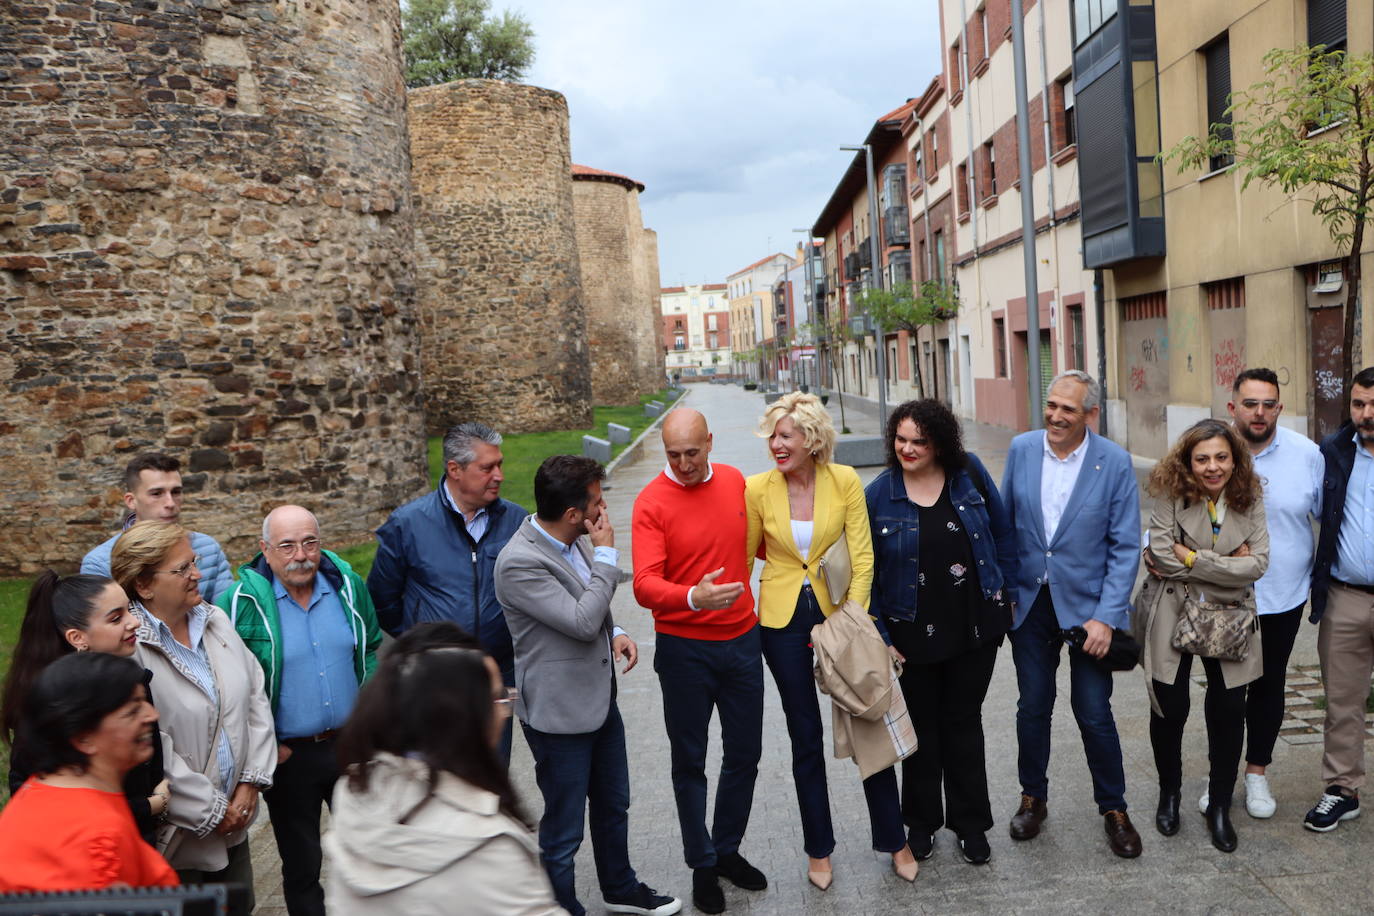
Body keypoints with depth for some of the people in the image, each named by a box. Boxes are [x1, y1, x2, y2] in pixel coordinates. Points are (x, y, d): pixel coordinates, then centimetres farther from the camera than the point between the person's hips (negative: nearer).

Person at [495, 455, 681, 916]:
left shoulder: (577, 539, 1)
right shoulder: (519, 563, -26)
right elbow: (581, 622, -29)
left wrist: (616, 633, -2)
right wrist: (606, 555, -21)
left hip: (600, 697, 9)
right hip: (559, 712, -9)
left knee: (613, 805, 26)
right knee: (564, 830, 9)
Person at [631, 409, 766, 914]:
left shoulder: (735, 481, 1)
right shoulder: (651, 502, -14)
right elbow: (645, 585, -24)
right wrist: (693, 596, -40)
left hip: (742, 639, 4)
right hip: (684, 649, -4)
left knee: (744, 755, 16)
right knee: (690, 762, 11)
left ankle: (728, 850, 37)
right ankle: (702, 864, 30)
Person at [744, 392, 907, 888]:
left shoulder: (845, 481, -9)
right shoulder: (757, 488, -7)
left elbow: (862, 556, -6)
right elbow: (743, 557, 2)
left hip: (838, 611, 0)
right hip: (783, 620, 0)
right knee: (806, 739, 12)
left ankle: (894, 841, 28)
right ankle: (819, 851, 29)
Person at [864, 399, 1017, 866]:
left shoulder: (969, 473, -5)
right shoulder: (878, 495, -10)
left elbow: (1001, 532, 6)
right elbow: (867, 571, -6)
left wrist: (1005, 591, 5)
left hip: (975, 626, 1)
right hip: (913, 632, -1)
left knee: (964, 722, 15)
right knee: (922, 727, 13)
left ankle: (970, 823, 31)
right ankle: (921, 822, 32)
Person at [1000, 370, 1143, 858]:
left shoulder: (1115, 461, -10)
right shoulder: (1021, 449, -1)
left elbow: (1125, 546, -8)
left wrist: (1106, 616, -14)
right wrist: (1001, 589, 3)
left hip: (1086, 606, -2)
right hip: (1030, 601, 3)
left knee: (1094, 713, 4)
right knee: (1032, 707, 13)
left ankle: (1114, 808, 26)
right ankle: (1033, 799, 32)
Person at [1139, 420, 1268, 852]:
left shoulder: (1250, 500, -1)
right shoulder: (1171, 495, -10)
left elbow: (1258, 563, -10)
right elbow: (1162, 554, -18)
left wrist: (1191, 559, -15)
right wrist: (1227, 565, -12)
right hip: (1172, 616, -2)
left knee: (1229, 711, 3)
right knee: (1169, 708, 7)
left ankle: (1219, 806, 24)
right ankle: (1169, 793, 31)